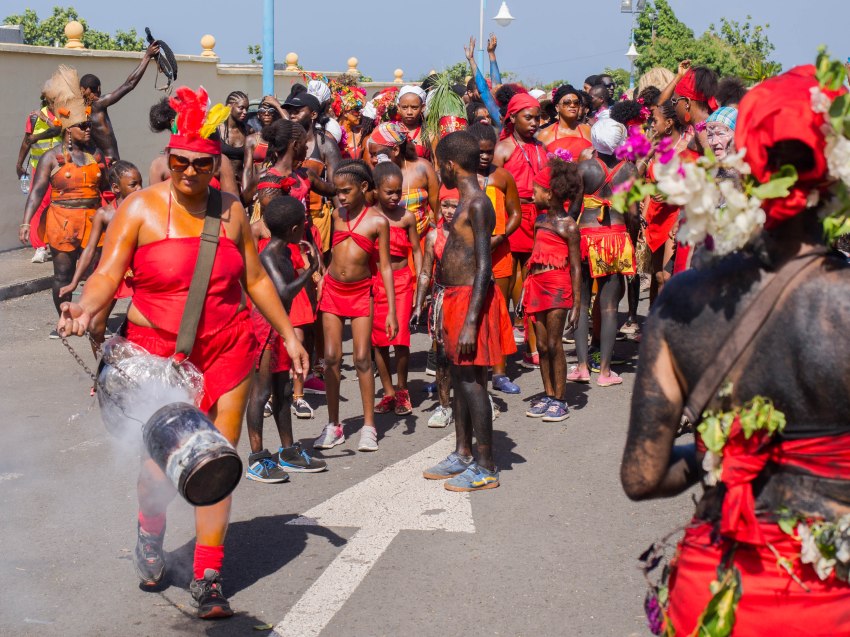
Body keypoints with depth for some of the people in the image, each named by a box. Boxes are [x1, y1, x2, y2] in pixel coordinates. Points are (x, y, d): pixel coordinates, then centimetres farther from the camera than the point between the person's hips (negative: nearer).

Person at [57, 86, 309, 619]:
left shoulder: (231, 210, 5)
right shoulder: (141, 208, -6)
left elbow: (256, 279, 14)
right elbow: (108, 275, -14)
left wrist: (289, 334, 15)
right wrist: (85, 308, -34)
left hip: (226, 351, 3)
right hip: (156, 352, -2)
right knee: (161, 460, -5)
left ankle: (208, 579, 11)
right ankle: (151, 534, 32)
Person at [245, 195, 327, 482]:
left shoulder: (283, 251, 9)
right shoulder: (268, 256, -20)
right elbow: (284, 292, -33)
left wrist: (308, 266, 14)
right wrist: (310, 270, -23)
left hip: (280, 324, 10)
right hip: (266, 324, -10)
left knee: (283, 390, 16)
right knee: (262, 391, -4)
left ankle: (288, 453, 26)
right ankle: (256, 460, 1)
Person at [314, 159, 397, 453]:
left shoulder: (378, 221, -7)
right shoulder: (337, 215, 4)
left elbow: (385, 267, -6)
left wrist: (392, 311, -9)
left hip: (361, 292, -3)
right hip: (332, 289, 3)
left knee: (362, 358, -4)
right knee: (331, 357, 1)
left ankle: (369, 427, 5)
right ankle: (334, 425, 10)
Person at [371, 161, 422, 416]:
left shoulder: (407, 217, -2)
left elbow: (416, 251, 4)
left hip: (401, 280, -1)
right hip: (375, 281, 2)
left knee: (400, 337, -10)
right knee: (379, 338, 6)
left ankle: (402, 390, 10)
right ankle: (388, 393, 19)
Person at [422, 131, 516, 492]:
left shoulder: (477, 205, -17)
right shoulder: (467, 203, 13)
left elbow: (484, 266, -22)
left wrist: (470, 322, -25)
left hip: (471, 300, -10)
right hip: (456, 299, 10)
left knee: (472, 382, -6)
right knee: (459, 379, 17)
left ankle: (486, 469, 1)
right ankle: (462, 455, 29)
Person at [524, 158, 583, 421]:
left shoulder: (568, 226, -8)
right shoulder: (540, 221, 14)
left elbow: (576, 268, -9)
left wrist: (577, 304, -12)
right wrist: (526, 291, 17)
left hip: (557, 287, -7)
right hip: (537, 286, 7)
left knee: (554, 344, -5)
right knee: (542, 345, 8)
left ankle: (560, 400, 2)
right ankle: (548, 395, 17)